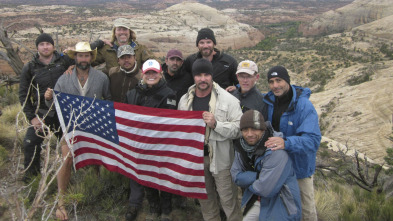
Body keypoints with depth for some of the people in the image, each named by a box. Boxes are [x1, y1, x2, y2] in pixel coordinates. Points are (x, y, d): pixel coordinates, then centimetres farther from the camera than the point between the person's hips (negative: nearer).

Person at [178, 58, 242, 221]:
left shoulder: (228, 99, -11)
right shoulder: (184, 100, 4)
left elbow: (239, 129, -14)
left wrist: (216, 124, -28)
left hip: (220, 158, -4)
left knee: (228, 200, 2)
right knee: (205, 200, 20)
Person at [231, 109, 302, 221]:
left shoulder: (276, 153, -29)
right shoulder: (241, 146, -5)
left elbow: (265, 189, -30)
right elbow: (236, 176, -6)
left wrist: (248, 179, -12)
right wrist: (257, 177, -21)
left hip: (279, 206, -6)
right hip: (256, 201, 6)